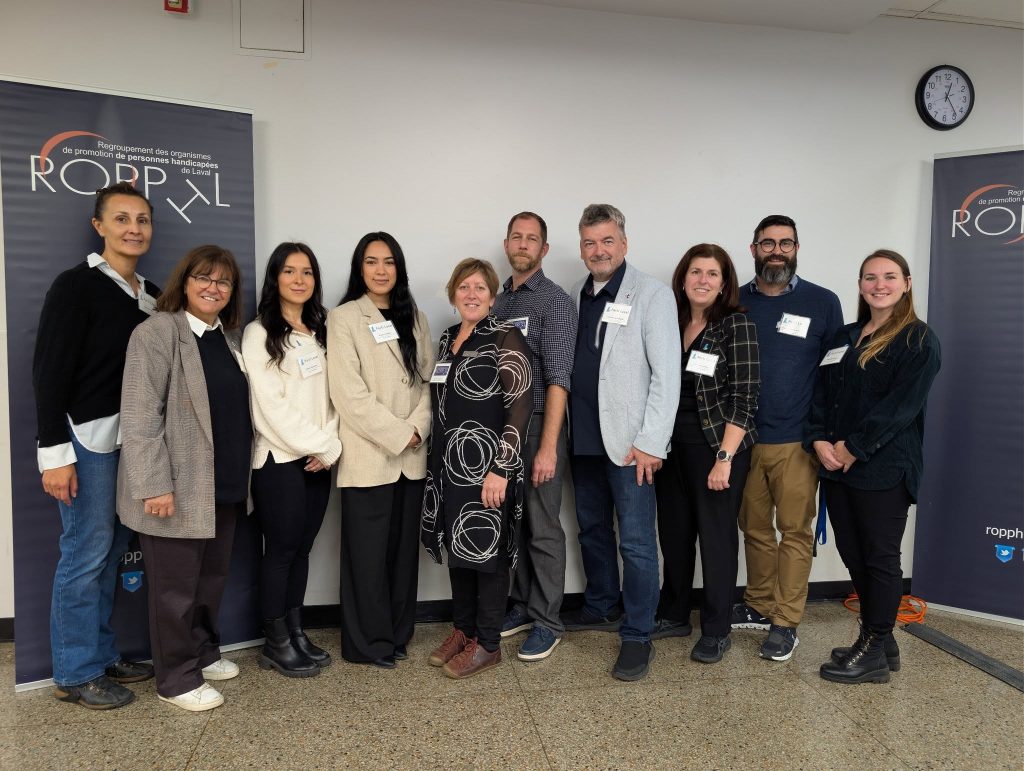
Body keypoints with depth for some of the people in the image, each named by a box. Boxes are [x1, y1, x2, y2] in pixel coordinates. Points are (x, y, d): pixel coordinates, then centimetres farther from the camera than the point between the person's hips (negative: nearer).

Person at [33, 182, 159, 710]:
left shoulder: (152, 295, 12)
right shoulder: (76, 286, -8)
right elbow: (49, 372, -12)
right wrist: (54, 453, -16)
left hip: (133, 441, 7)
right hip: (88, 438, -6)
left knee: (112, 551, 13)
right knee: (86, 553, 0)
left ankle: (102, 656, 26)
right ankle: (75, 674, 14)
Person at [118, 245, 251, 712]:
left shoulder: (230, 338, 13)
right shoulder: (157, 333, -11)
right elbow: (140, 416, -17)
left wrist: (241, 472, 17)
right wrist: (155, 485, -21)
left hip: (224, 485, 7)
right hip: (177, 488, -7)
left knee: (213, 577, 18)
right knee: (176, 586, 5)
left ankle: (203, 652, 37)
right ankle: (176, 678, 20)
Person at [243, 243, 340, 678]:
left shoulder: (322, 331, 13)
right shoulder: (259, 333, -6)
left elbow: (332, 397, 9)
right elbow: (271, 406, -13)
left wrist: (331, 446, -5)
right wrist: (321, 445, -12)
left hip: (319, 460, 6)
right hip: (279, 460, -5)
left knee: (303, 548, 11)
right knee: (281, 551, 2)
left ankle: (295, 633, 22)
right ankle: (276, 644, 15)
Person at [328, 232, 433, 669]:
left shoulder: (413, 318, 13)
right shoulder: (344, 319, -3)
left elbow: (427, 380, 8)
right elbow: (348, 393, -12)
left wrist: (419, 428, -8)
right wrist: (398, 434, -13)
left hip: (412, 456, 5)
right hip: (368, 455, -4)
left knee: (403, 549, 11)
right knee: (369, 553, 2)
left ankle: (397, 634, 25)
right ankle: (370, 643, 17)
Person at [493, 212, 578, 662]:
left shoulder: (555, 300, -6)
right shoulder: (498, 301, 13)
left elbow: (558, 379, -14)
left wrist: (548, 446, -19)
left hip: (537, 426, -6)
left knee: (543, 529, 1)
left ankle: (547, 622, 15)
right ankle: (522, 606, 29)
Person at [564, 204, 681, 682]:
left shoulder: (651, 295, -6)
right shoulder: (576, 297, 11)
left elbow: (666, 374, -11)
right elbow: (565, 367, 11)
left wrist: (651, 443, -16)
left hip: (629, 441, -6)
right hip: (583, 438, 6)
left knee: (635, 541, 0)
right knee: (591, 529, 18)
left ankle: (637, 636, 14)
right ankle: (601, 607, 37)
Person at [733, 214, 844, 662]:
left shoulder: (823, 302, 1)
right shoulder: (735, 302, 6)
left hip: (796, 441, -2)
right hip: (743, 438, 3)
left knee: (795, 531, 3)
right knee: (754, 528, 12)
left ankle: (786, 621, 14)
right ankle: (759, 606, 27)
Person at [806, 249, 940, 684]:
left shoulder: (919, 341, -4)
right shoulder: (844, 337, 16)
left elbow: (900, 406, -14)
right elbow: (822, 393, 10)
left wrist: (854, 449, -17)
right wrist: (818, 440, -6)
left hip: (884, 469, -6)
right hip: (837, 467, 7)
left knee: (880, 559, 2)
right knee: (853, 557, 11)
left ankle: (874, 654, 13)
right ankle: (879, 640, 26)